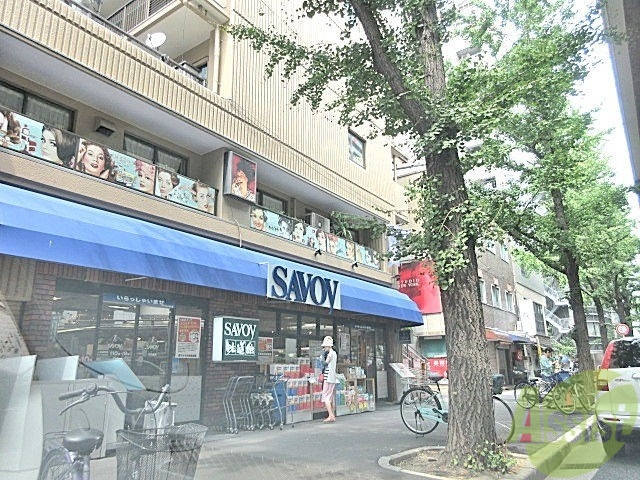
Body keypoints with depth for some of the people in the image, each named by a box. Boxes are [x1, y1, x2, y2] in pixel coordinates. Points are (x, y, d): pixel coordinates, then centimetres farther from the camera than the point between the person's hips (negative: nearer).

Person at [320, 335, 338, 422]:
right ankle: (333, 416, 13)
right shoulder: (334, 353, 15)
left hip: (328, 378, -10)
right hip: (333, 378, 10)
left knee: (326, 397, -9)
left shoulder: (330, 354, -13)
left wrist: (323, 355, -8)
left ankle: (331, 416, -14)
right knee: (332, 398, 11)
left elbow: (325, 363, -16)